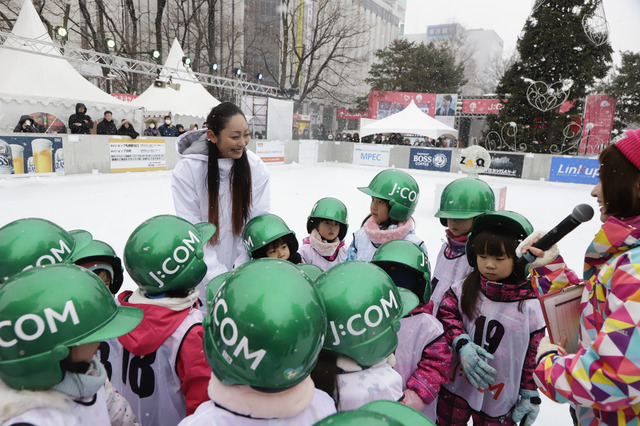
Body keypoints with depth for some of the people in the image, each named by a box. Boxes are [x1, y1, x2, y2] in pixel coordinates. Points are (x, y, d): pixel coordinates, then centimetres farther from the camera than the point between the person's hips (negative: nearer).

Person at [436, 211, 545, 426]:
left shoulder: (530, 306, -11)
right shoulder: (464, 289, -8)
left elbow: (534, 354, -3)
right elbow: (446, 314, -8)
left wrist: (530, 395, 2)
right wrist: (461, 344, -23)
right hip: (456, 387, 2)